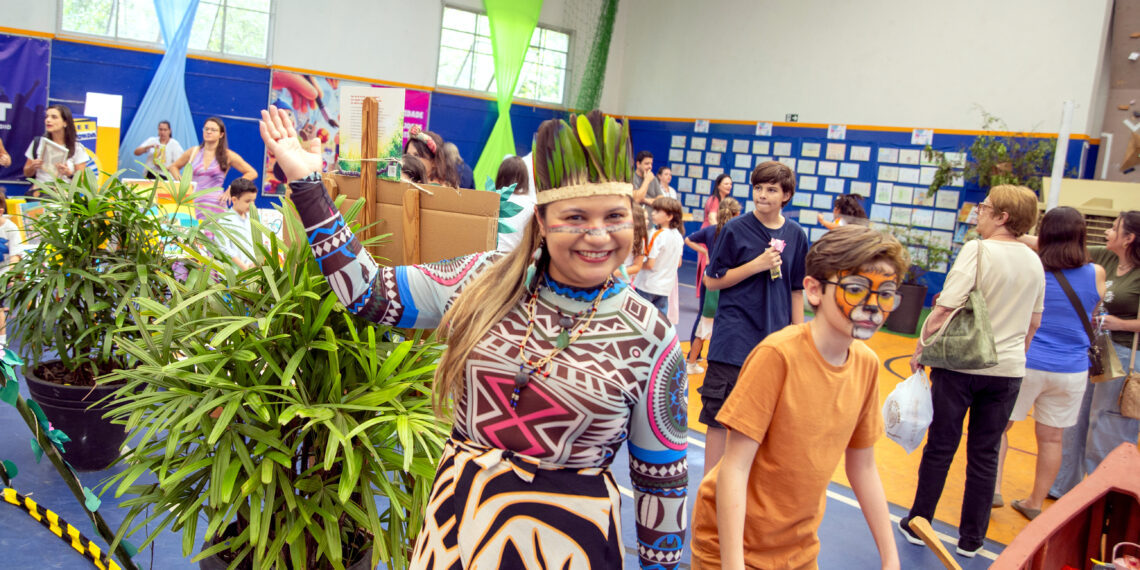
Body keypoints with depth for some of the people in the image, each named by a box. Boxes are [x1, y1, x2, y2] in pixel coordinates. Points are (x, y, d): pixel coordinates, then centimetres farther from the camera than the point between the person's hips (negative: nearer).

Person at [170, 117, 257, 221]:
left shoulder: (228, 155, 4)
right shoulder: (193, 152, 12)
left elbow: (252, 173, 3)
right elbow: (174, 167, 26)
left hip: (215, 206, -3)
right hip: (193, 204, 3)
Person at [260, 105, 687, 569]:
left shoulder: (651, 338, -11)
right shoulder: (487, 280, -6)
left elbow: (663, 473, -2)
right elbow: (367, 292, -2)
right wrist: (306, 182, -7)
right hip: (459, 513, 3)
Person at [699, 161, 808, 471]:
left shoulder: (796, 234, 5)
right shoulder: (735, 229, -4)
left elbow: (796, 289, 12)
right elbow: (711, 281, -4)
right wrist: (756, 265, -13)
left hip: (776, 339, 3)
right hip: (734, 338, -3)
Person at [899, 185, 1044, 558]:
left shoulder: (979, 250, -14)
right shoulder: (1034, 261, 5)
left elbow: (945, 309, -18)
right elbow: (1033, 323, 15)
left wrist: (921, 349, -7)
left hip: (960, 363, -5)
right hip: (1007, 369, 5)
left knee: (940, 447, 8)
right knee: (985, 454, 12)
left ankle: (918, 525, 20)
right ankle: (970, 540, 21)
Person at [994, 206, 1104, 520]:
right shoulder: (1096, 274, -5)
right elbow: (1089, 320, 11)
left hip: (1028, 363, -2)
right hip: (1072, 369, 2)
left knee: (1000, 425, 13)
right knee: (1051, 437, 11)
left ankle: (993, 489, 7)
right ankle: (1035, 503, 21)